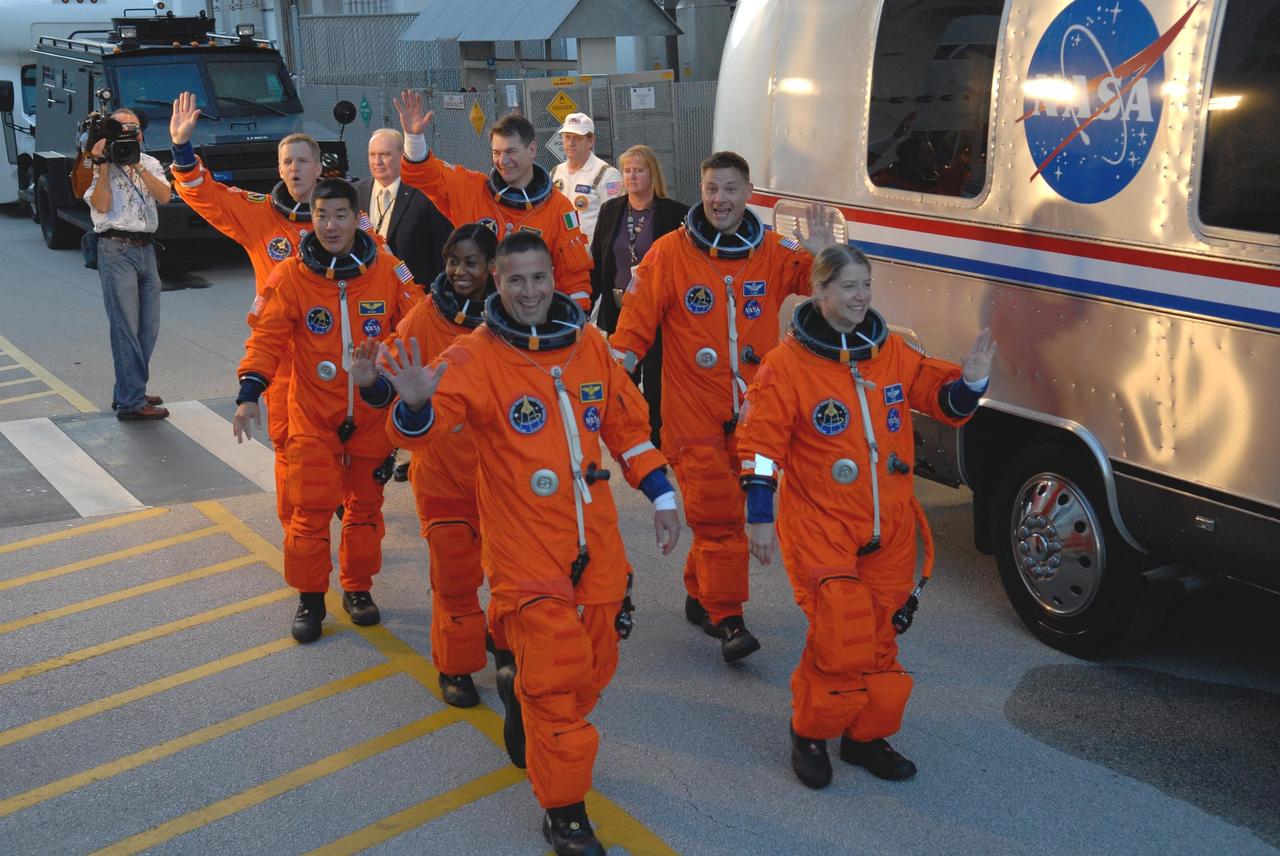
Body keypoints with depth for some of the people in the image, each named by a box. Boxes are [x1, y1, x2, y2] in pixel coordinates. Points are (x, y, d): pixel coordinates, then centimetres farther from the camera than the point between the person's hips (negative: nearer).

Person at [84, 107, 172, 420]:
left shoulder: (150, 164, 14)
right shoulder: (100, 165, 1)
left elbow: (164, 195, -3)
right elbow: (102, 205, -12)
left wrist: (138, 166, -10)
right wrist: (103, 165, -14)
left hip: (145, 249, 6)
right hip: (117, 250, -6)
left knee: (148, 327, 10)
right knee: (126, 327, -7)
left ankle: (128, 391, 23)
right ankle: (130, 403, -5)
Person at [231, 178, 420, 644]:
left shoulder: (388, 270, -5)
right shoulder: (291, 275, -8)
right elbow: (268, 337, -8)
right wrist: (250, 392, -19)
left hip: (373, 414, 1)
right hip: (313, 414, -1)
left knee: (365, 503, 13)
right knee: (311, 507, 1)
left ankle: (358, 588, 30)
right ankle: (310, 597, 17)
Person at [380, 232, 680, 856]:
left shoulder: (590, 344, 4)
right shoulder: (475, 358, -11)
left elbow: (626, 424, 13)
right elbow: (422, 430, -23)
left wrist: (661, 497, 11)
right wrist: (416, 405, -46)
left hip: (596, 544, 5)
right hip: (526, 552, -5)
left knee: (595, 664, 17)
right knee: (555, 676, -2)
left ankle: (521, 688, 49)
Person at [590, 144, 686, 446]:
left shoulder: (674, 213, -6)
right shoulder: (611, 210, 7)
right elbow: (597, 262, 11)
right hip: (618, 310, 4)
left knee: (655, 381, 3)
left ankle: (657, 440, 15)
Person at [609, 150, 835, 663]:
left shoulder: (772, 253, 4)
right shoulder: (670, 253, -3)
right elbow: (637, 318, -2)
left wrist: (824, 257, -19)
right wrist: (619, 361, -13)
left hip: (751, 410, 4)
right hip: (692, 410, -3)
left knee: (722, 512, 14)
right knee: (716, 513, -9)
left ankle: (700, 594, 33)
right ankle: (727, 620, -3)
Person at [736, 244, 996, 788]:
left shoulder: (893, 353, 5)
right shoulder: (787, 364, -10)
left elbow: (944, 402, 10)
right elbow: (760, 441, -9)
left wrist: (970, 380, -12)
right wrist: (759, 517, -11)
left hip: (889, 529, 5)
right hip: (819, 528, -5)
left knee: (881, 637, 12)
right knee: (839, 635, -11)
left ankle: (867, 736, 30)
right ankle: (809, 734, 13)